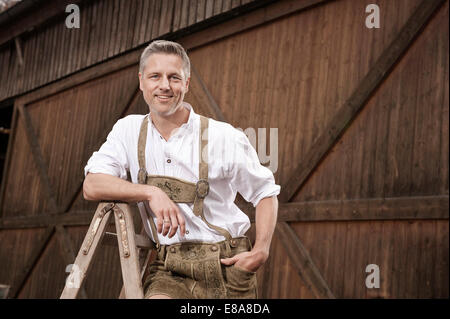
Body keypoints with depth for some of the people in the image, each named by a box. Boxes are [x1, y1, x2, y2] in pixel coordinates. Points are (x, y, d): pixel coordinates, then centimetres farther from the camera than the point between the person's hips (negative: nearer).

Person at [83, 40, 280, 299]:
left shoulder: (225, 137, -5)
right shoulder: (129, 130, 4)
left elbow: (266, 193, 5)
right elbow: (92, 186, -5)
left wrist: (261, 252, -8)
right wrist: (151, 193, -18)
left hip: (227, 266, -1)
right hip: (171, 268, 1)